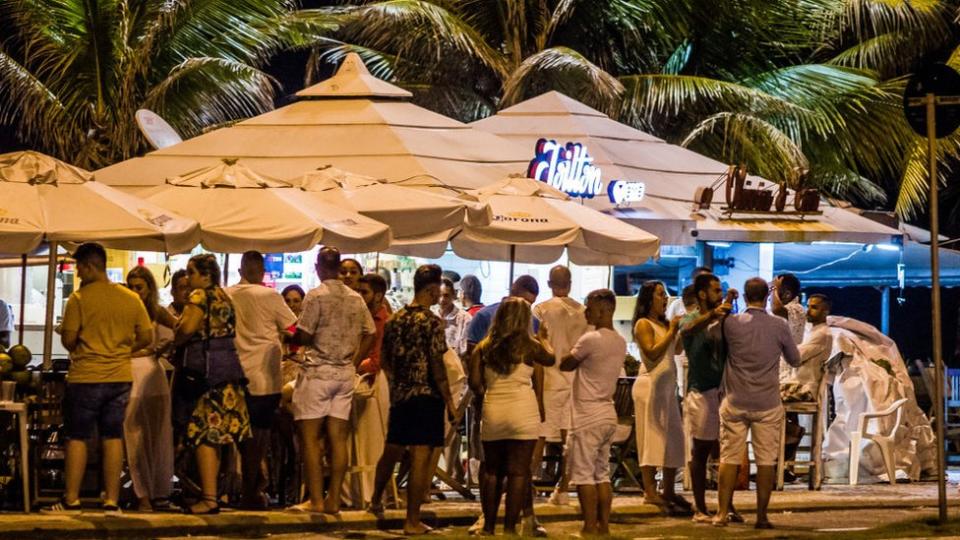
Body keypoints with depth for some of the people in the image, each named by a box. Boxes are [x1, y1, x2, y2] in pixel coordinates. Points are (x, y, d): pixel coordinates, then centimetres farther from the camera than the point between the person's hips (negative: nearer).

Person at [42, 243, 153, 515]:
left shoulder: (79, 298, -9)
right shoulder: (131, 298, 4)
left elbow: (68, 340, -10)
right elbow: (146, 337, 6)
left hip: (86, 376, -4)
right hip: (120, 377, 4)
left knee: (77, 437, 3)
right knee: (113, 437, 7)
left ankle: (71, 501, 3)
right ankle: (111, 501, 5)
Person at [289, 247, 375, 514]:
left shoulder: (316, 296, -11)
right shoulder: (356, 299, 7)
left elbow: (303, 335, -14)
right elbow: (369, 335, 10)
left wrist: (292, 339, 8)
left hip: (317, 371, -6)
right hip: (345, 373, 6)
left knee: (310, 436, -1)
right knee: (338, 437, 6)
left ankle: (316, 500, -5)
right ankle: (334, 500, 6)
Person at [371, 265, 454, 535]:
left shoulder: (394, 320, 7)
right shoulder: (432, 322, -13)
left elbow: (384, 359, 13)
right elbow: (436, 364, -16)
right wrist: (449, 399, -10)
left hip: (399, 395, 7)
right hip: (426, 396, -7)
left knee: (392, 451, 23)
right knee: (420, 458, -4)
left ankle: (375, 502, 39)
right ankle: (412, 521, -3)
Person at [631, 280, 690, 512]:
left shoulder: (664, 324, 16)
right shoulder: (644, 324, -6)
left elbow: (676, 348, 12)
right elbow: (652, 352, -18)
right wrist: (671, 332, -16)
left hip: (668, 384, 8)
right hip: (651, 384, -8)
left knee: (673, 437, 7)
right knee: (652, 436, -8)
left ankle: (668, 491, 12)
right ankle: (650, 491, -7)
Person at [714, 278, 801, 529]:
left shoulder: (731, 323, -5)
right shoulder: (779, 326, -5)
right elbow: (795, 360, 8)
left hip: (735, 403, 1)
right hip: (767, 405, -1)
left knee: (729, 458, 6)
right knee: (766, 460, 5)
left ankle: (722, 513, 5)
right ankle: (761, 516, 4)